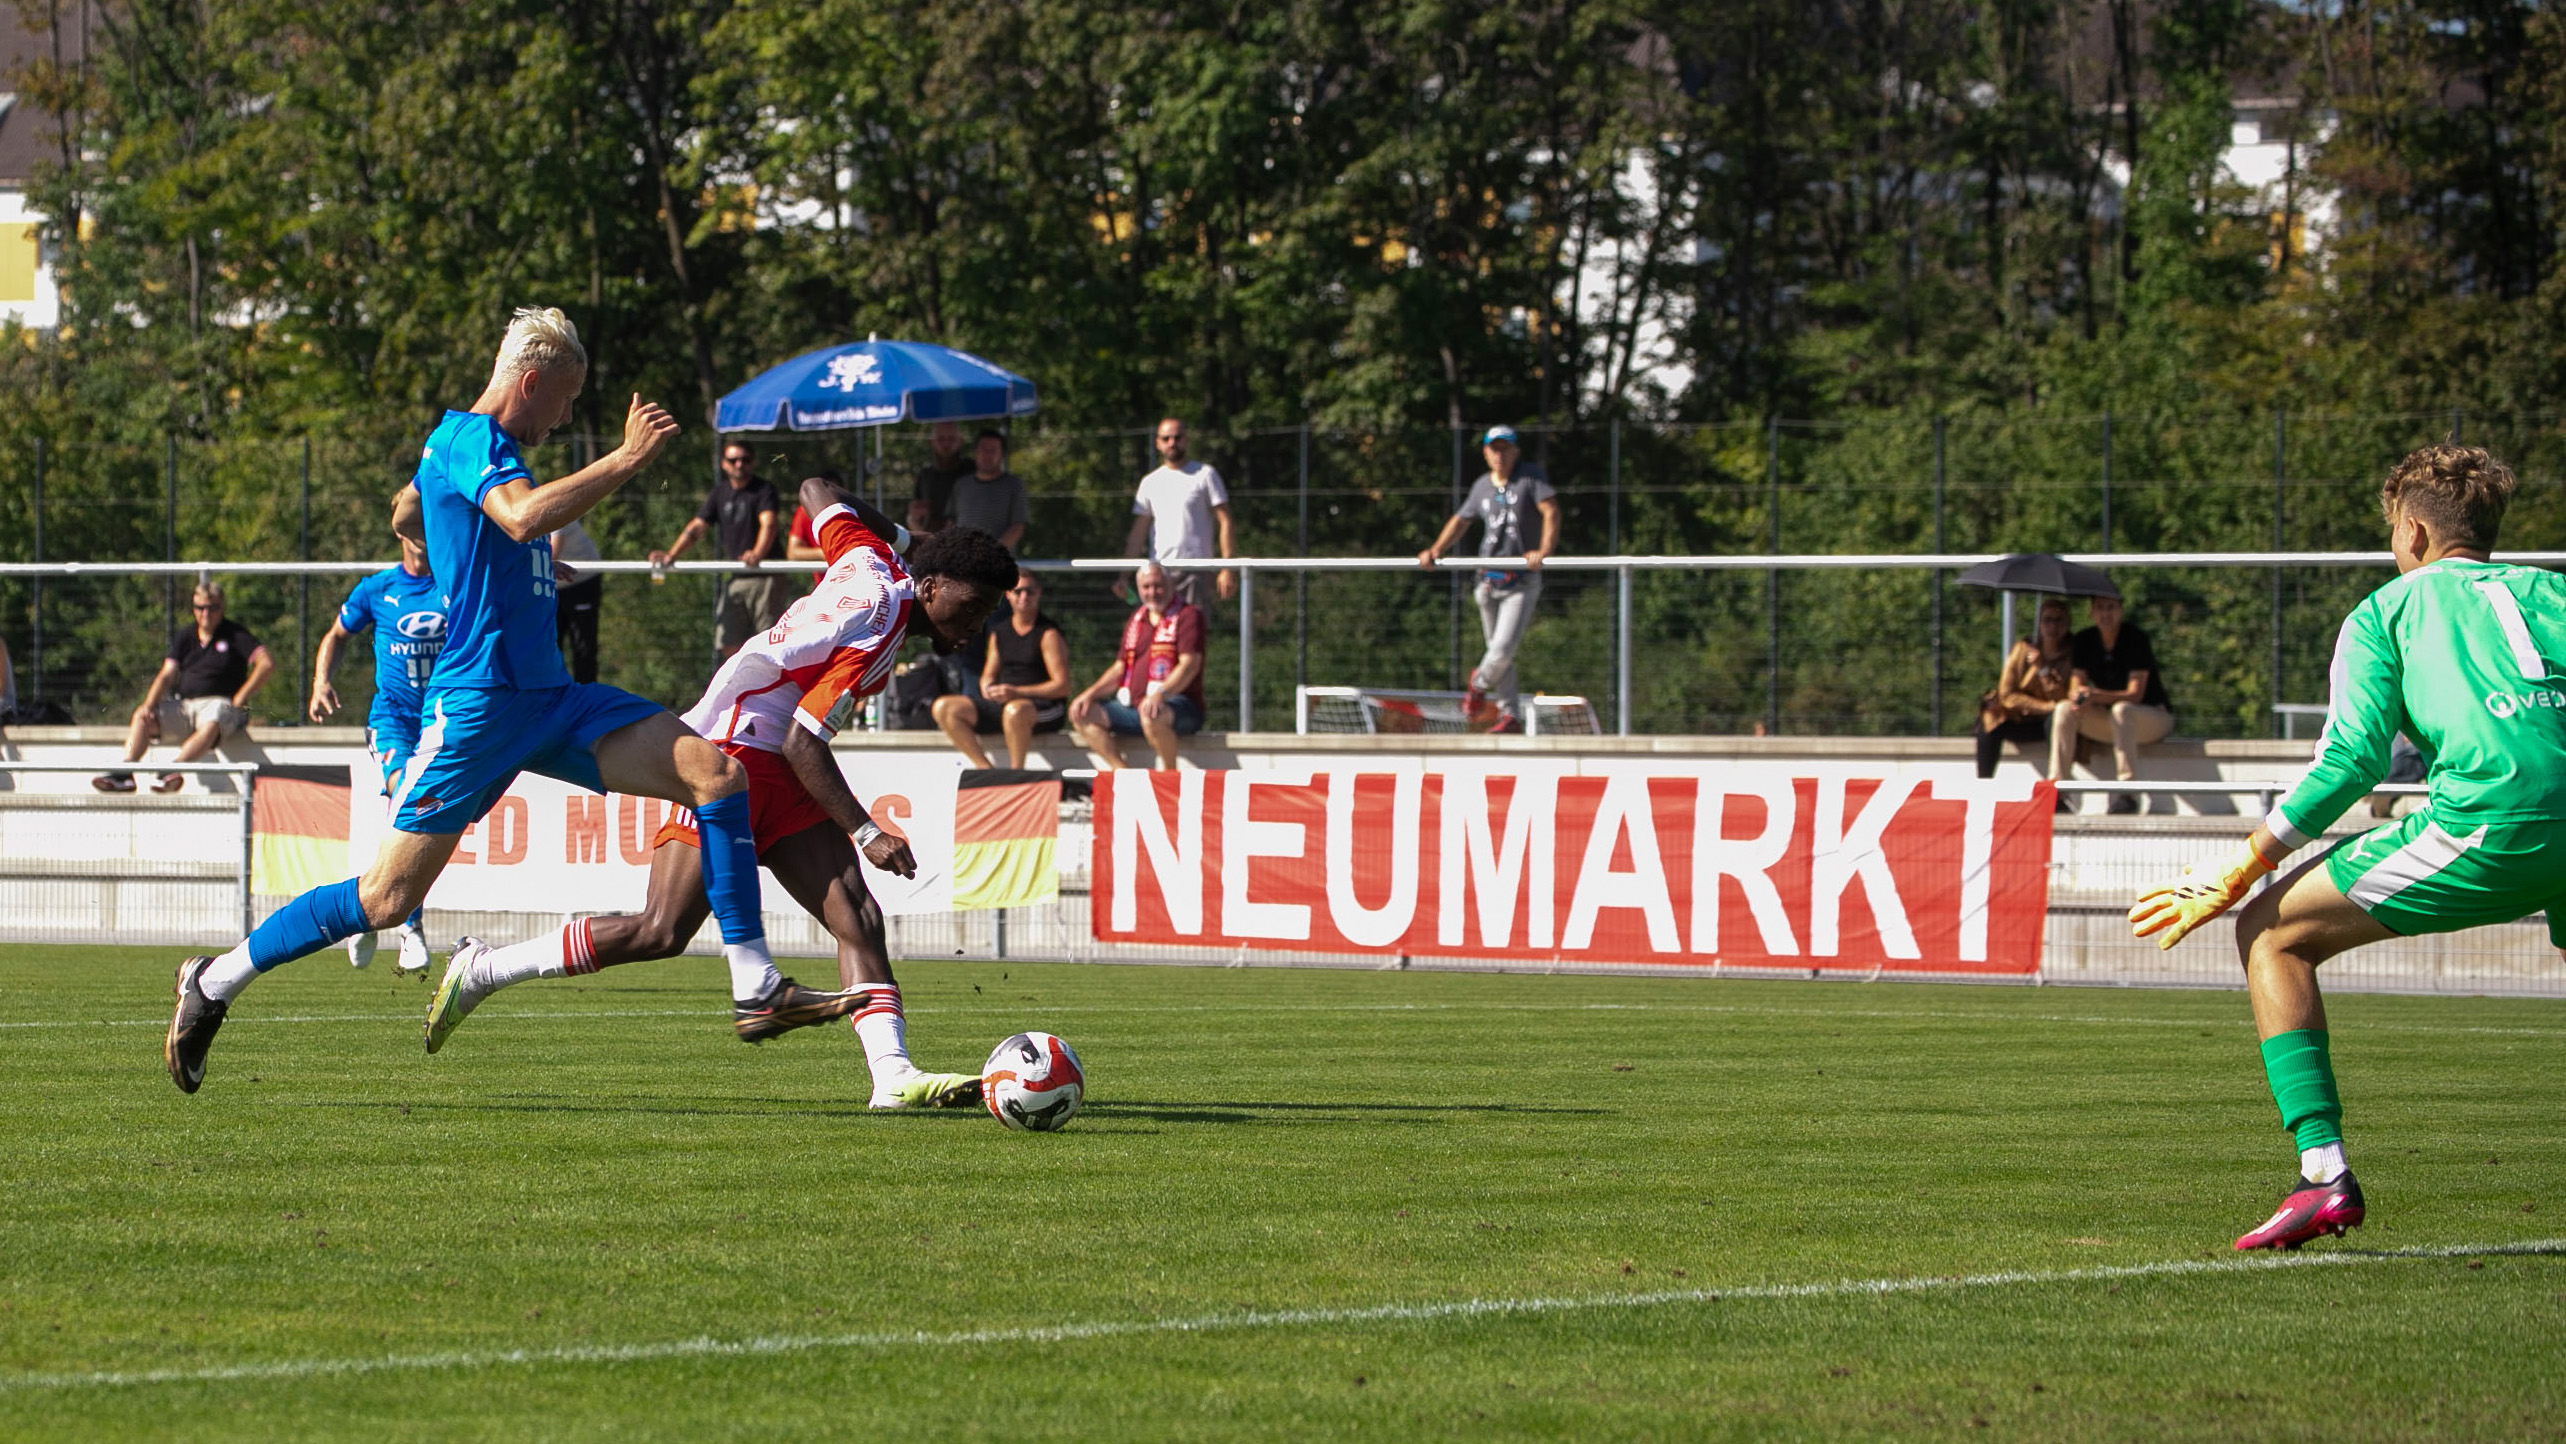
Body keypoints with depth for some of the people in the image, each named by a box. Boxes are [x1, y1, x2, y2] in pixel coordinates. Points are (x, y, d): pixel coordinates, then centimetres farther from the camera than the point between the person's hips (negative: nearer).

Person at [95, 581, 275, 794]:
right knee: (142, 717, -16)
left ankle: (174, 770, -61)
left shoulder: (235, 635, 1)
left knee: (211, 726, -40)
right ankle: (124, 774, -32)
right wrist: (149, 705, -10)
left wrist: (239, 700, -12)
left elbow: (266, 665, -9)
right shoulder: (184, 636, 14)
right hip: (184, 705, 5)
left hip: (219, 704, -5)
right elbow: (167, 675, 8)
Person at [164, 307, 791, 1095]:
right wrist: (624, 460, -24)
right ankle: (215, 983, 10)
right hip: (476, 701, -9)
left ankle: (754, 982, -10)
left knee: (715, 771, -8)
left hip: (547, 699, 9)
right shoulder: (467, 438, -9)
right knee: (387, 897, -8)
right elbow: (522, 518, -29)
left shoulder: (496, 450, 20)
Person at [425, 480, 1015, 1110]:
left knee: (858, 916, -7)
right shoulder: (875, 631, -17)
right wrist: (864, 832, -18)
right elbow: (802, 742, -19)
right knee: (661, 933, -16)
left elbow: (816, 491, 27)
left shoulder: (870, 558, 8)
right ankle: (482, 971, -5)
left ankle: (892, 1072, -19)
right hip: (734, 753, -10)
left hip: (778, 776, 10)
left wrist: (893, 531, 41)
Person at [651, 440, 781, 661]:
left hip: (765, 577, -6)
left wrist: (758, 554, -43)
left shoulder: (763, 491, -6)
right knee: (728, 643, 0)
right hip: (735, 580, 6)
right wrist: (671, 554, -4)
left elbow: (768, 524, -23)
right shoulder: (720, 492, 14)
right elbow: (696, 527, 11)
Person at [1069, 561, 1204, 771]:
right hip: (1131, 705, 8)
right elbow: (1120, 668, 22)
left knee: (1151, 714, -41)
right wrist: (1090, 693, 4)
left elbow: (1189, 665, -15)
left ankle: (1169, 773, -22)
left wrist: (1160, 694, -31)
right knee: (1082, 713, -8)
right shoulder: (1136, 618, 20)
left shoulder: (1188, 615, -1)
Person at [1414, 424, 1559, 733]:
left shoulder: (1531, 477, -2)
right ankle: (1511, 716, 16)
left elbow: (1551, 512, -12)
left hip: (1522, 582, -5)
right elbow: (1460, 520, 23)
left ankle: (1479, 686, 16)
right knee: (1498, 651, 7)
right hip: (1489, 578, 5)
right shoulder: (1482, 486, 12)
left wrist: (1544, 551, -27)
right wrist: (1436, 550, 9)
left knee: (1503, 649, -13)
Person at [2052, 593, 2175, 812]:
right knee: (2065, 710, -18)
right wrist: (2078, 696, -28)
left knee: (2121, 710, -38)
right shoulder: (2082, 642, 1)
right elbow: (2075, 688, -2)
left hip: (2154, 716, -5)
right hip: (2109, 721, 5)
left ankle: (2127, 792, -42)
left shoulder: (2136, 640, -16)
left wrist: (2096, 696, -36)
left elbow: (2135, 695, -21)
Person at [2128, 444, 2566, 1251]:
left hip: (2492, 818, -5)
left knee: (2270, 932, 10)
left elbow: (2353, 759, 5)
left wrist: (2240, 871, 8)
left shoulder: (2387, 611, 18)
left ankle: (2322, 1173, -5)